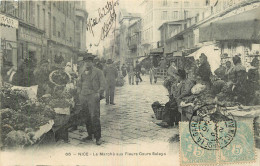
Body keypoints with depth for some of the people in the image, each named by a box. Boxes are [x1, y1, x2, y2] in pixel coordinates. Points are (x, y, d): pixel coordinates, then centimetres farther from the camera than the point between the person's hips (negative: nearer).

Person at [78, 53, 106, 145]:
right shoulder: (82, 73, 18)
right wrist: (79, 94, 14)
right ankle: (90, 135, 17)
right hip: (83, 97, 5)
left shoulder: (98, 72, 3)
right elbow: (79, 85, 28)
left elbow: (103, 84, 0)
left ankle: (98, 137, -4)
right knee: (87, 118, 6)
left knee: (95, 117, -11)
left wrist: (98, 93, -9)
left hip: (93, 97, -5)